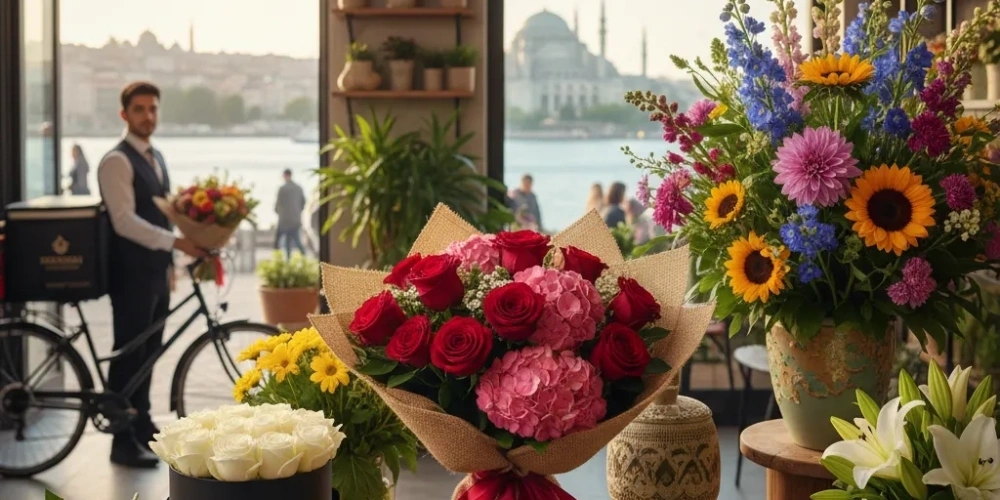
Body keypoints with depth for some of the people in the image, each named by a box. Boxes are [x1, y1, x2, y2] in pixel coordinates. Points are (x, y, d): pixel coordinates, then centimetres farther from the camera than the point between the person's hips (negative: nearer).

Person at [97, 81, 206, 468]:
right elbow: (125, 221, -22)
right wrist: (176, 242, -28)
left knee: (149, 352, 15)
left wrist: (170, 260, 14)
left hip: (157, 270, 8)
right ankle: (123, 441, 3)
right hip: (132, 273, -8)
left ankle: (142, 425, 26)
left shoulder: (156, 158, 15)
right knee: (128, 353, -3)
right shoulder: (117, 161, -13)